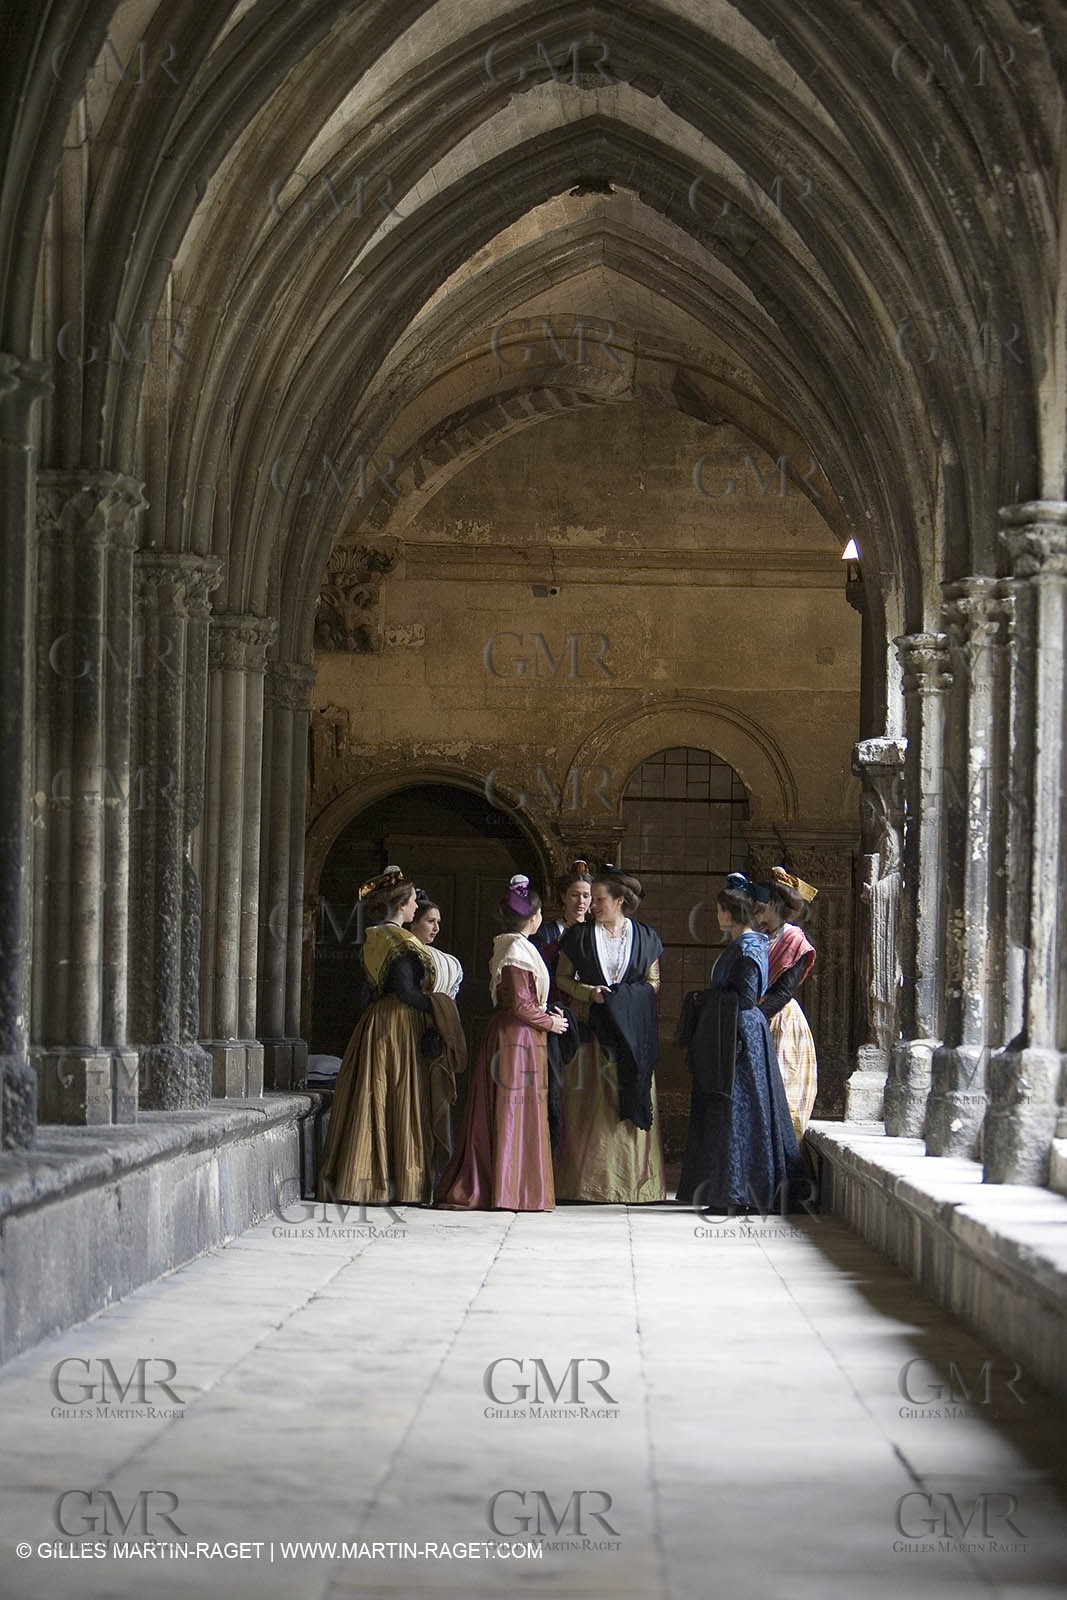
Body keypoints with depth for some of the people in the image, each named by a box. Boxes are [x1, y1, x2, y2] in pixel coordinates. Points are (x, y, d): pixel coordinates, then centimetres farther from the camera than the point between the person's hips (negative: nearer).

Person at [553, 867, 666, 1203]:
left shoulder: (645, 938, 7)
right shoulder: (580, 935, 7)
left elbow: (654, 982, 10)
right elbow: (561, 977, 9)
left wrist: (626, 996, -8)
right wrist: (587, 991, -9)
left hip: (633, 1030, 0)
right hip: (591, 1029, 0)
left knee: (632, 1098, -3)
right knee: (589, 1104, -4)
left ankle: (632, 1182, 0)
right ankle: (589, 1181, -3)